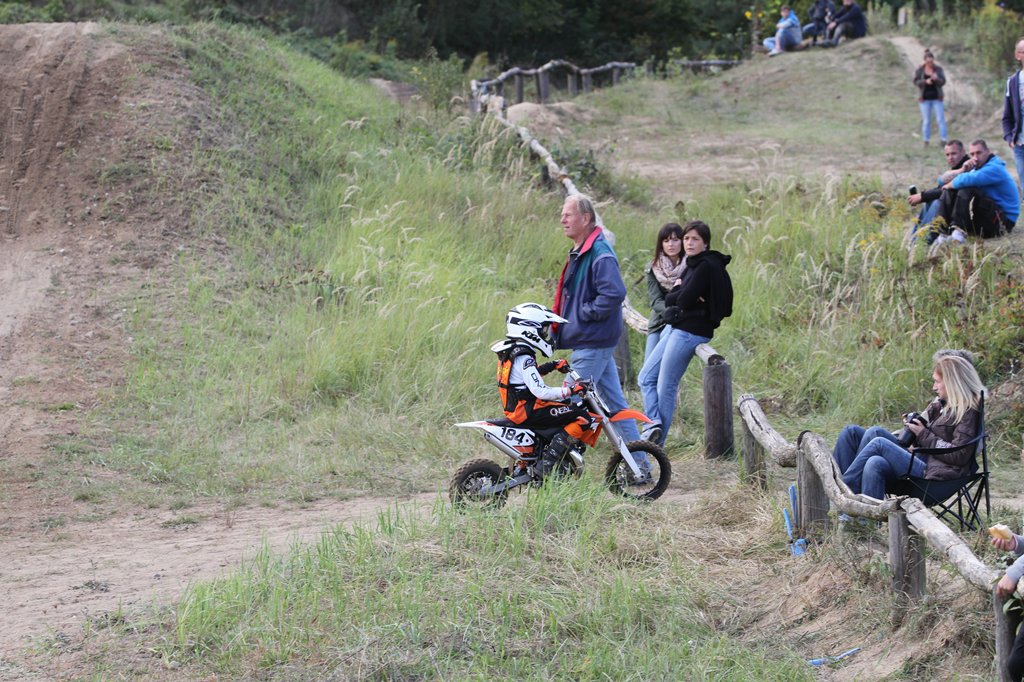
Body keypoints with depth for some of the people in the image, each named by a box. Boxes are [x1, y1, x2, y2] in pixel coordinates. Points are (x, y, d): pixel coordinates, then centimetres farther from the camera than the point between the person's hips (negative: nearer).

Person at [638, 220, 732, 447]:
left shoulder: (707, 267, -14)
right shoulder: (692, 265, 16)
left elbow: (684, 300, -21)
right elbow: (668, 299, 8)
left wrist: (676, 293, -1)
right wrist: (679, 293, -12)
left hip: (690, 332, -10)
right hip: (676, 327, 10)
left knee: (665, 387, -5)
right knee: (646, 377, 7)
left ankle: (657, 443, 0)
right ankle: (655, 422, -2)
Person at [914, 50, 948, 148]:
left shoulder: (938, 69, -1)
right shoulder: (920, 70, -2)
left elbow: (943, 82, -5)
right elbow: (916, 81, -6)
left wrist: (937, 79, -27)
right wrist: (925, 81, -23)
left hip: (936, 98, 0)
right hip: (925, 98, 0)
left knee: (940, 119, -4)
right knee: (926, 120, 2)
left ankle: (944, 140, -4)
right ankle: (926, 141, 8)